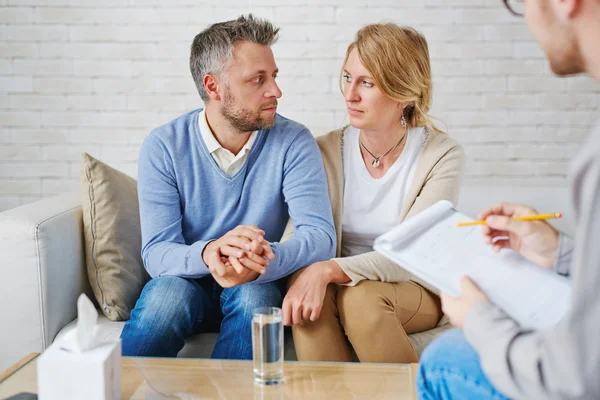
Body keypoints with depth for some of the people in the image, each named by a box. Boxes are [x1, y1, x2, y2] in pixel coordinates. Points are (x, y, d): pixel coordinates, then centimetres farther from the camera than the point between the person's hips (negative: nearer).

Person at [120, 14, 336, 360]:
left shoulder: (293, 143, -10)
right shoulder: (163, 147, -10)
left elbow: (321, 235, -21)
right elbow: (156, 253, -16)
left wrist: (266, 259, -43)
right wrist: (207, 253, -40)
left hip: (255, 285, 0)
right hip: (187, 281, 0)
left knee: (253, 295, -33)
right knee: (168, 293, -33)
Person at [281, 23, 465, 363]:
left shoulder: (444, 156, -12)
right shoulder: (326, 151, -3)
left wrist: (329, 270, -35)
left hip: (418, 290, -1)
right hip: (339, 283, 2)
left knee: (360, 295, -33)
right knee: (311, 299, -31)